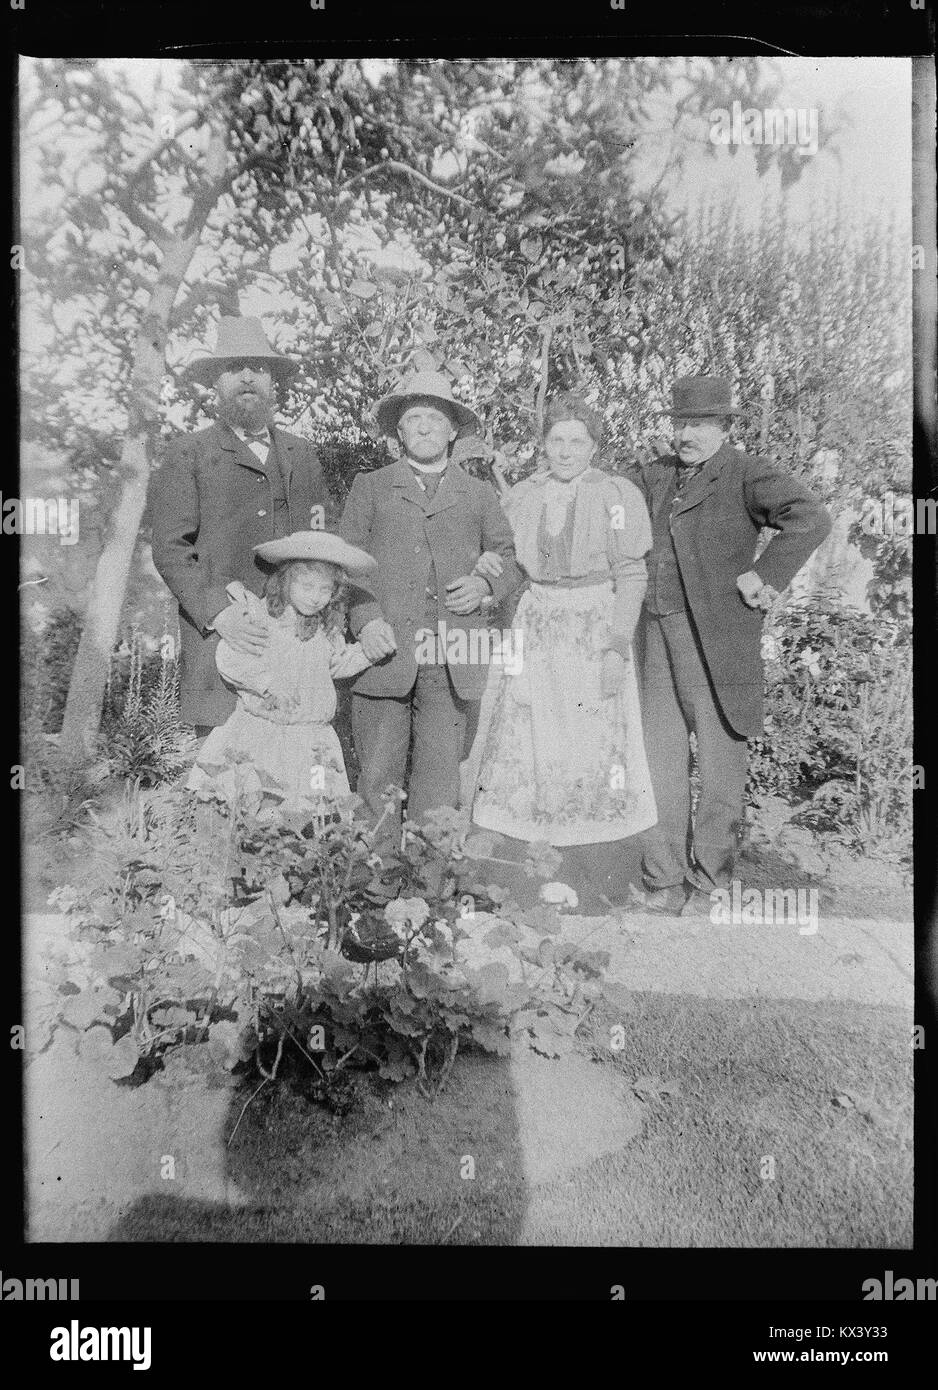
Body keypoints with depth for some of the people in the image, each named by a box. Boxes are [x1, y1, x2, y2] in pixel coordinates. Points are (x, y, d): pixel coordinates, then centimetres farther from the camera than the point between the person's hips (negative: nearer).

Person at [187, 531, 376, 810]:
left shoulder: (327, 628, 9)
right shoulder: (256, 614, -7)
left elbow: (339, 663, 24)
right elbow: (228, 659, -13)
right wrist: (267, 683, -20)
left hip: (311, 740, 4)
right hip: (258, 732, -3)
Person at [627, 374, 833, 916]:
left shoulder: (747, 475, -4)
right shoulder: (654, 475, 14)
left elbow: (811, 518, -17)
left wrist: (764, 575, -16)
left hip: (716, 638, -5)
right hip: (656, 634, 6)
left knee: (719, 759, 3)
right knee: (660, 757, 8)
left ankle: (708, 881, 17)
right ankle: (664, 879, 19)